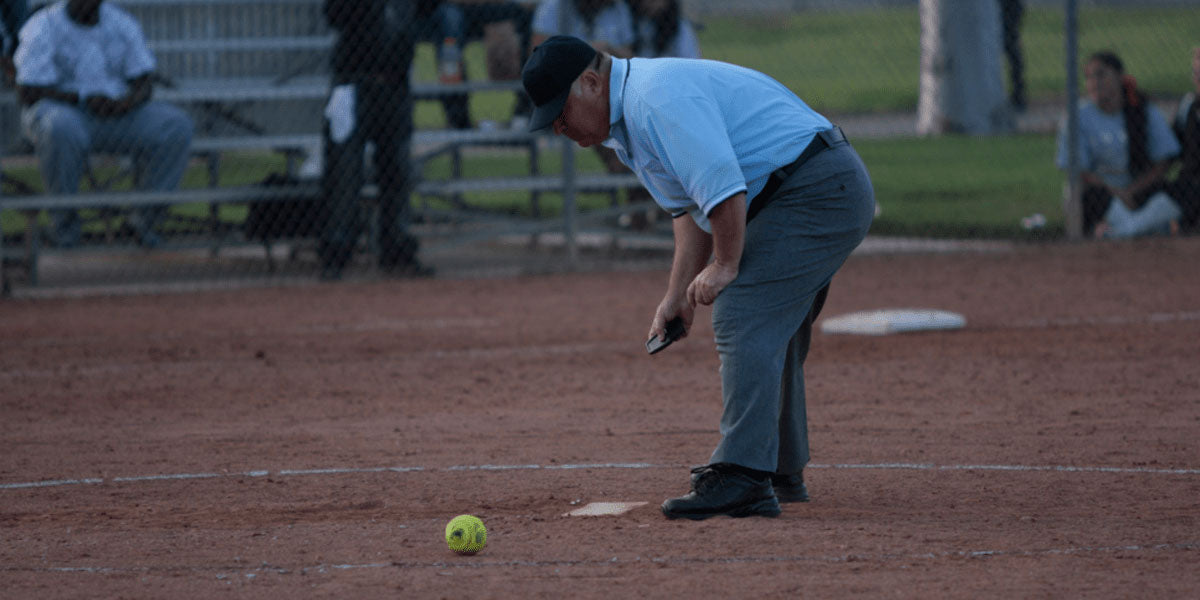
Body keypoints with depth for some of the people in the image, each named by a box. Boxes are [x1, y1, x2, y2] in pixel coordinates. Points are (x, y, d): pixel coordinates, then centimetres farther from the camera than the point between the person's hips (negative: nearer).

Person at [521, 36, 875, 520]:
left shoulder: (656, 97, -20)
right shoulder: (627, 121, 16)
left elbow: (723, 185, -27)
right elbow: (690, 205, 23)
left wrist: (725, 267, -15)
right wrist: (678, 294, 13)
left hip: (816, 187, -11)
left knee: (743, 320, -18)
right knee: (769, 334, 21)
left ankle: (742, 479, -24)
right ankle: (782, 473, 32)